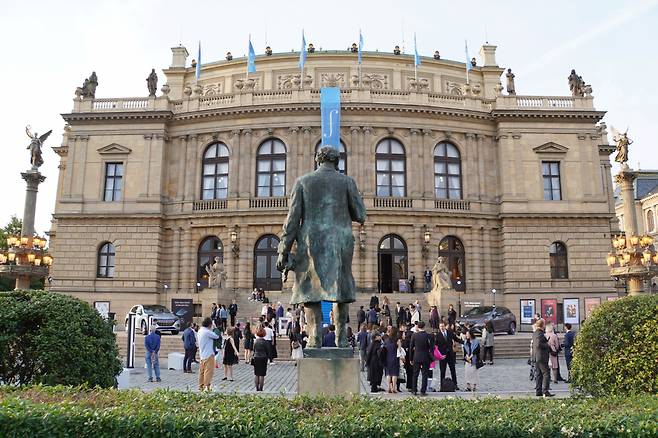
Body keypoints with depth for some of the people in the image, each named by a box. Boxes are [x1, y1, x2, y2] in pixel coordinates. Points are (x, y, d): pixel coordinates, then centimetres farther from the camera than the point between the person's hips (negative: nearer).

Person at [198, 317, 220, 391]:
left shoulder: (200, 331, 10)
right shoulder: (207, 332, -18)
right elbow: (216, 337, -10)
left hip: (202, 355, 9)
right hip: (209, 354, -9)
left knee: (202, 371, 14)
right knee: (208, 371, -6)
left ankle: (201, 386, 20)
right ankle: (206, 386, -7)